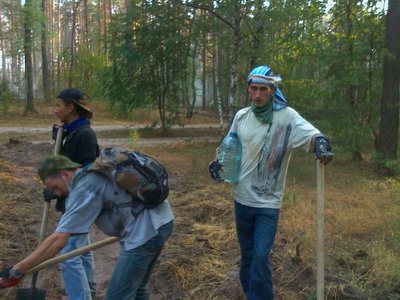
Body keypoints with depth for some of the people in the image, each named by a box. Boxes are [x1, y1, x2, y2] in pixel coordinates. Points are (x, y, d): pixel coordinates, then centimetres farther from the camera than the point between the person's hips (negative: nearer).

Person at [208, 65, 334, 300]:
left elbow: (310, 134, -29)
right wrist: (219, 163, -3)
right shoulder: (241, 116, 2)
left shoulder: (287, 116, -13)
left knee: (260, 258, -8)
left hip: (268, 203, -5)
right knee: (247, 253, 18)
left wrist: (320, 142, -52)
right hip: (242, 198, 5)